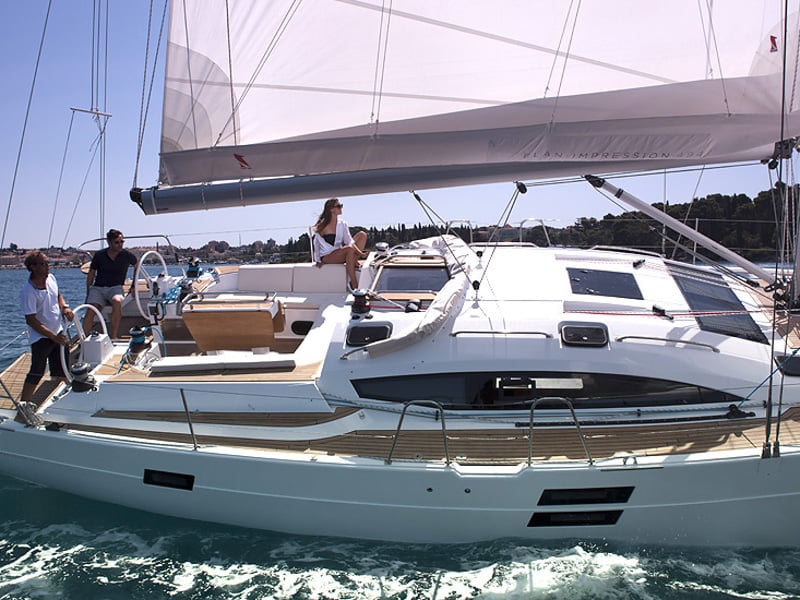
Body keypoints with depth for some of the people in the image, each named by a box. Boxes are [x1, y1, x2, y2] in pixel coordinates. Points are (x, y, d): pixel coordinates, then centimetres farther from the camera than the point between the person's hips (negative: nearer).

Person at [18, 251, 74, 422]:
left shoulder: (51, 278, -1)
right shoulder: (28, 292, -23)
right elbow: (31, 320, -22)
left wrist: (64, 307, -2)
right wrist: (53, 336, -21)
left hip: (57, 332, 6)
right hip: (40, 337, -6)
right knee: (36, 373, -4)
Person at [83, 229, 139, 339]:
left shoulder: (127, 255, 1)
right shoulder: (99, 255, 2)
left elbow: (137, 266, 22)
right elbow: (91, 275, 12)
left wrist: (133, 285, 18)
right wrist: (88, 295, 10)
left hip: (115, 288, -1)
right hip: (97, 288, 1)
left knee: (117, 301, -37)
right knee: (91, 310, -27)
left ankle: (114, 337, -35)